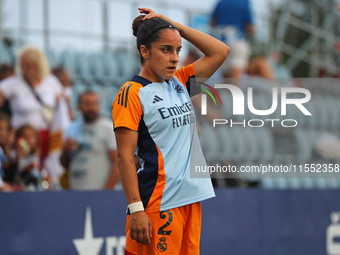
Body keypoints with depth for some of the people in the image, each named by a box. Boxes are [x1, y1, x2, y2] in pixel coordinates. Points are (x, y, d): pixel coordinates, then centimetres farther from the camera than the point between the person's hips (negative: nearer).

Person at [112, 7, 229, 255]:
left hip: (191, 197, 7)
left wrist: (172, 25, 8)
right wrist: (136, 210, -17)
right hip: (158, 204, -7)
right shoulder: (132, 93, -7)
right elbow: (125, 156, -11)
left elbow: (220, 51, 15)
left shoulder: (179, 83, 12)